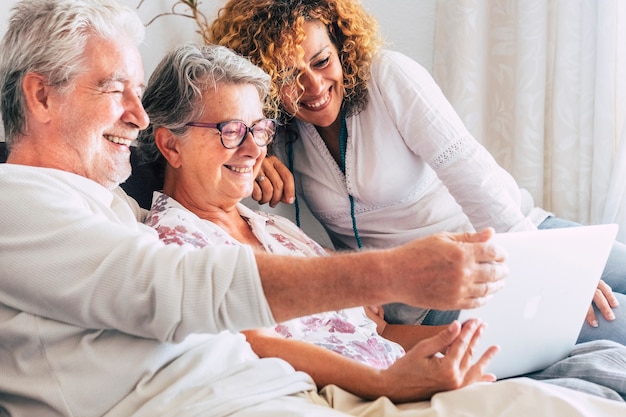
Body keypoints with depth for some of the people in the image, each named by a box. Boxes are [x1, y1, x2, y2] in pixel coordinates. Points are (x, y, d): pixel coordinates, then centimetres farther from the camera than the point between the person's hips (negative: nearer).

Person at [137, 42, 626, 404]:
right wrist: (384, 385, -30)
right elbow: (259, 345, -15)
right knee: (581, 394, -24)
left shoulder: (277, 229, 25)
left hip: (404, 376, 8)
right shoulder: (171, 239, -1)